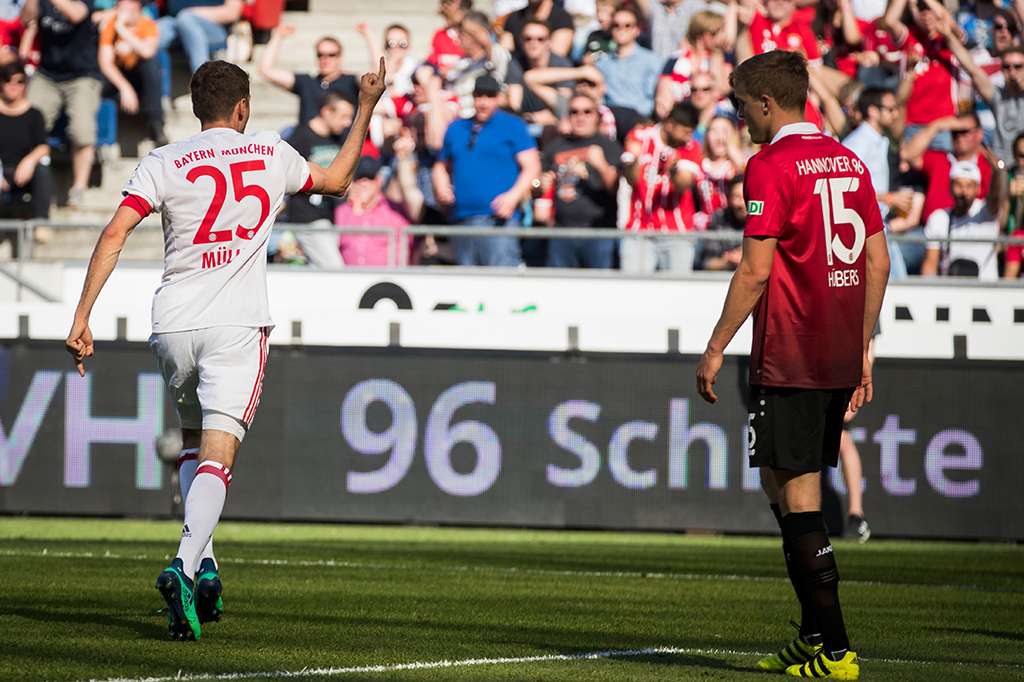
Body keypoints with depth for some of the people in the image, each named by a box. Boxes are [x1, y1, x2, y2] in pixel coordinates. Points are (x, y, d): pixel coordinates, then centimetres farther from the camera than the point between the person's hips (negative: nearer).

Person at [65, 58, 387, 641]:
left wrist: (82, 318, -7)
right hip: (238, 327, -2)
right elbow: (337, 181, 26)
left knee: (193, 442, 24)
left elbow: (114, 235, -7)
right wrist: (367, 110, 38)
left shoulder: (163, 164, 4)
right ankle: (186, 566, -32)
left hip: (174, 329, 2)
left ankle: (202, 564, 14)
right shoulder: (271, 155, 8)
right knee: (217, 456, -11)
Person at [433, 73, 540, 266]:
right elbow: (442, 166, 30)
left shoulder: (512, 126, 7)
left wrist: (513, 197, -15)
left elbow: (531, 167, 0)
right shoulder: (456, 129, 21)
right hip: (461, 220, 5)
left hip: (498, 219, -5)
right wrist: (441, 187, 6)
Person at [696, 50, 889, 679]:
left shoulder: (772, 166, -10)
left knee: (796, 496, -4)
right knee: (784, 484, 16)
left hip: (789, 360, -8)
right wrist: (862, 348, 21)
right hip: (840, 357, 8)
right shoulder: (849, 162, 13)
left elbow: (755, 272, -14)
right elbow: (878, 260, 15)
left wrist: (716, 349, -7)